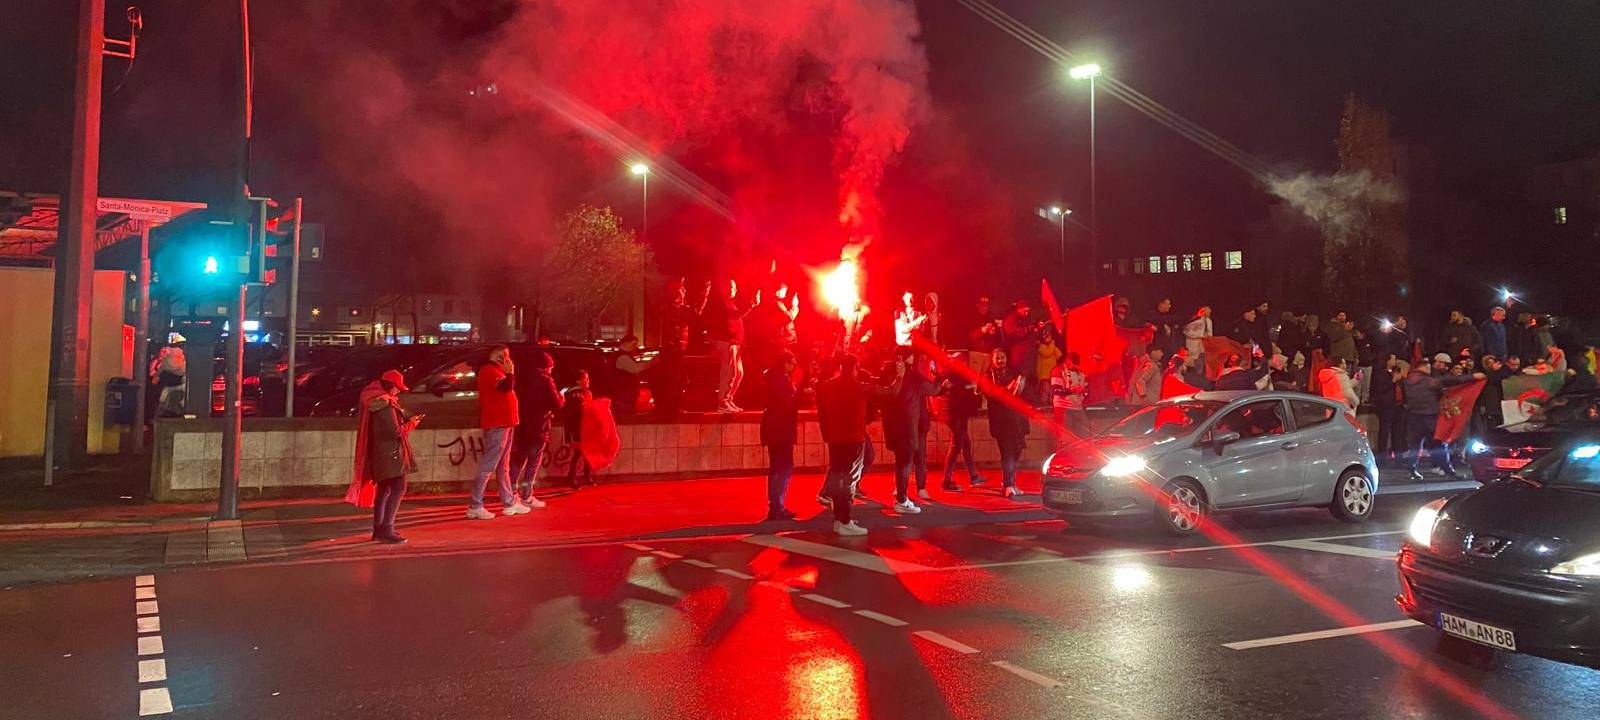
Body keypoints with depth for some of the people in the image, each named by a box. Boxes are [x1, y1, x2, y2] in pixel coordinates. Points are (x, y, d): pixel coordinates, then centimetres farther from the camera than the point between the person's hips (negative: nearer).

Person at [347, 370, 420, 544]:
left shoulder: (376, 402, 12)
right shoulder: (385, 404, -19)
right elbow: (396, 432, -20)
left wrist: (406, 420, 6)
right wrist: (410, 424, -3)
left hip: (380, 454, 11)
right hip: (391, 453, -11)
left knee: (383, 490, 17)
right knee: (398, 489, -12)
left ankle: (379, 529, 24)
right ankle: (386, 529, -17)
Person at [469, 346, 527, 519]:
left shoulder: (496, 371, 20)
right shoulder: (489, 371, -12)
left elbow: (506, 390, 23)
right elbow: (506, 386, -26)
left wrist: (508, 373, 12)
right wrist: (510, 372, -13)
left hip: (502, 423, 11)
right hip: (496, 425, -11)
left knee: (503, 466, 15)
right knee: (488, 465, -10)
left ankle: (509, 503, 23)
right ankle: (475, 506, -8)